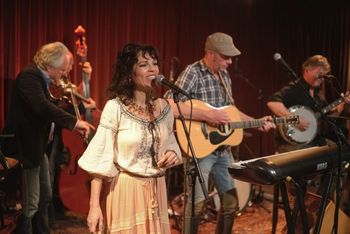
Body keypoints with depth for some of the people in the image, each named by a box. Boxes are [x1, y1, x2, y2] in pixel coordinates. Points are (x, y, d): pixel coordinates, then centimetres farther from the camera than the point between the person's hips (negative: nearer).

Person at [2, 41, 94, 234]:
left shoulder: (40, 78, 12)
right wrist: (74, 122, -36)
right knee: (29, 205, -4)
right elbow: (43, 107, -36)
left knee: (44, 197, 21)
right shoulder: (29, 76, -20)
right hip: (26, 148, -11)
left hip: (37, 147, 11)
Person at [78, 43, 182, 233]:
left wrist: (173, 154, -7)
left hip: (156, 189, 5)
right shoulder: (115, 108, -12)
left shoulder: (164, 107, 2)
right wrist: (94, 206, -16)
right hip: (125, 189, -5)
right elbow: (100, 160, -12)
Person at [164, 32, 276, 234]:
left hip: (223, 149, 8)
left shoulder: (224, 75, 11)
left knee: (231, 201, 14)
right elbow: (169, 105, -29)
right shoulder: (193, 73, -15)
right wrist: (207, 115, -29)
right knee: (197, 203, -2)